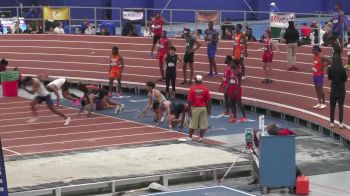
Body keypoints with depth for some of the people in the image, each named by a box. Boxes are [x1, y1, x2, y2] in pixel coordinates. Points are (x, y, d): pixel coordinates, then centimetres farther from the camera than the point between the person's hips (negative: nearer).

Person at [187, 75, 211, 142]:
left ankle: (190, 137, 13)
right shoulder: (205, 89, -2)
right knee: (203, 124, 7)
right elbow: (209, 100, -2)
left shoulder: (192, 89, -6)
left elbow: (189, 101, -8)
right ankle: (201, 137, 5)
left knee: (193, 124, 10)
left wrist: (189, 110, -2)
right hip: (203, 108, 0)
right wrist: (209, 109, 6)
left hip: (195, 108, 0)